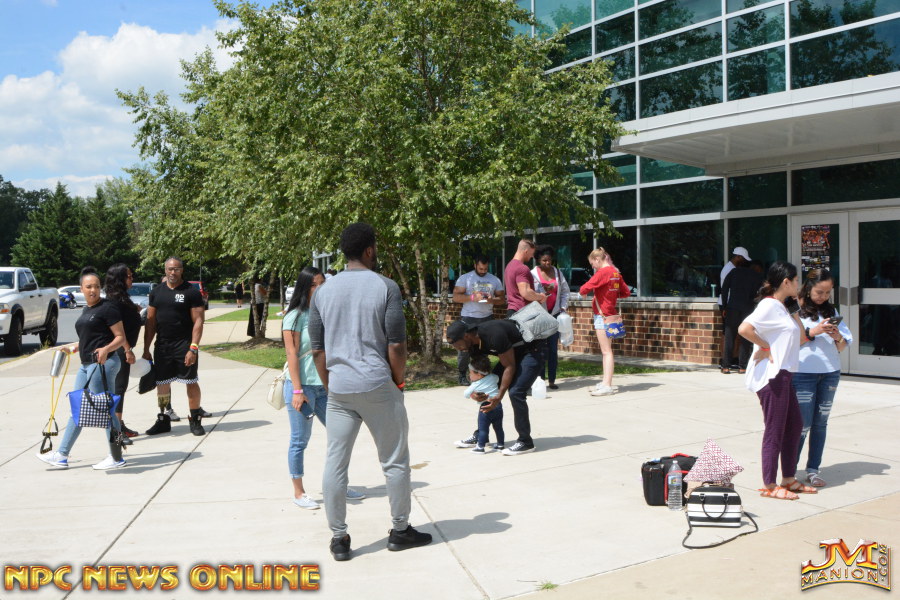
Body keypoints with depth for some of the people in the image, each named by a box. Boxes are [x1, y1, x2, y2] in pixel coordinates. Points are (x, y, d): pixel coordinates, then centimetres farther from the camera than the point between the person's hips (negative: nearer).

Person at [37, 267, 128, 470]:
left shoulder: (107, 307, -10)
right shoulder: (86, 309, 17)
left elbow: (121, 337, -12)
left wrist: (106, 349, -28)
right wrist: (73, 348, 23)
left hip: (103, 364, -9)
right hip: (87, 365, 9)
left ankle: (116, 458, 3)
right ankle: (62, 455, 21)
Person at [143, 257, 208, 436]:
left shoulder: (191, 292, -5)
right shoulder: (156, 292, 9)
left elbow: (198, 321, -9)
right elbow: (150, 321, 10)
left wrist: (193, 348, -17)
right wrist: (146, 349, 6)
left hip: (185, 345, -4)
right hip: (162, 345, 4)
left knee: (191, 382, 0)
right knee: (162, 383, 10)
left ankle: (195, 421, 12)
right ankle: (163, 420, 23)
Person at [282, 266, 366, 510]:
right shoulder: (295, 316, -8)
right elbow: (291, 354, -12)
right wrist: (297, 391, -15)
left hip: (325, 386, 7)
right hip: (302, 386, -6)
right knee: (300, 441, 3)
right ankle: (298, 493, 15)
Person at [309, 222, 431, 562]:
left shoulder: (323, 292, 5)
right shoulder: (385, 287, -7)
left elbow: (317, 349, 7)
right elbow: (396, 344, -10)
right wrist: (399, 380, 4)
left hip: (338, 390, 4)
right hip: (378, 387, -3)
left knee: (335, 464, 8)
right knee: (394, 461, 11)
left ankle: (338, 538, 14)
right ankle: (400, 530, 22)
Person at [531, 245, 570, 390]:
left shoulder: (557, 273, 12)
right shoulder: (533, 274, -3)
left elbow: (565, 290, 14)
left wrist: (563, 307, 4)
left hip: (554, 314, 4)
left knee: (553, 349, 5)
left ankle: (552, 380, 11)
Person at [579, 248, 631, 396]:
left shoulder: (602, 272, -16)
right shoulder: (615, 272, 10)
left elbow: (585, 288, -23)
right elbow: (626, 292, 17)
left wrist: (582, 292, -2)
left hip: (603, 316, -9)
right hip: (611, 314, 9)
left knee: (606, 351, -8)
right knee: (606, 351, 14)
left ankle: (607, 385, -7)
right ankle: (605, 382, 21)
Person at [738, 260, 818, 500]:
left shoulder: (782, 307, 16)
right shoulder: (769, 305, -14)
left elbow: (800, 337, 20)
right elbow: (744, 329, -27)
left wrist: (794, 309, 14)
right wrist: (765, 346, -18)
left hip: (782, 374, 10)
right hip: (770, 375, -10)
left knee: (795, 424, 15)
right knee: (775, 430, -3)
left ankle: (789, 479, 26)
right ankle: (769, 485, 7)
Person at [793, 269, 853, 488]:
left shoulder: (831, 311, 13)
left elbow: (842, 347, 13)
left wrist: (837, 337, -8)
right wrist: (813, 332, -16)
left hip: (830, 373, 5)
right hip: (803, 373, -5)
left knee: (820, 423, 7)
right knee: (803, 424, -4)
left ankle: (813, 469, 15)